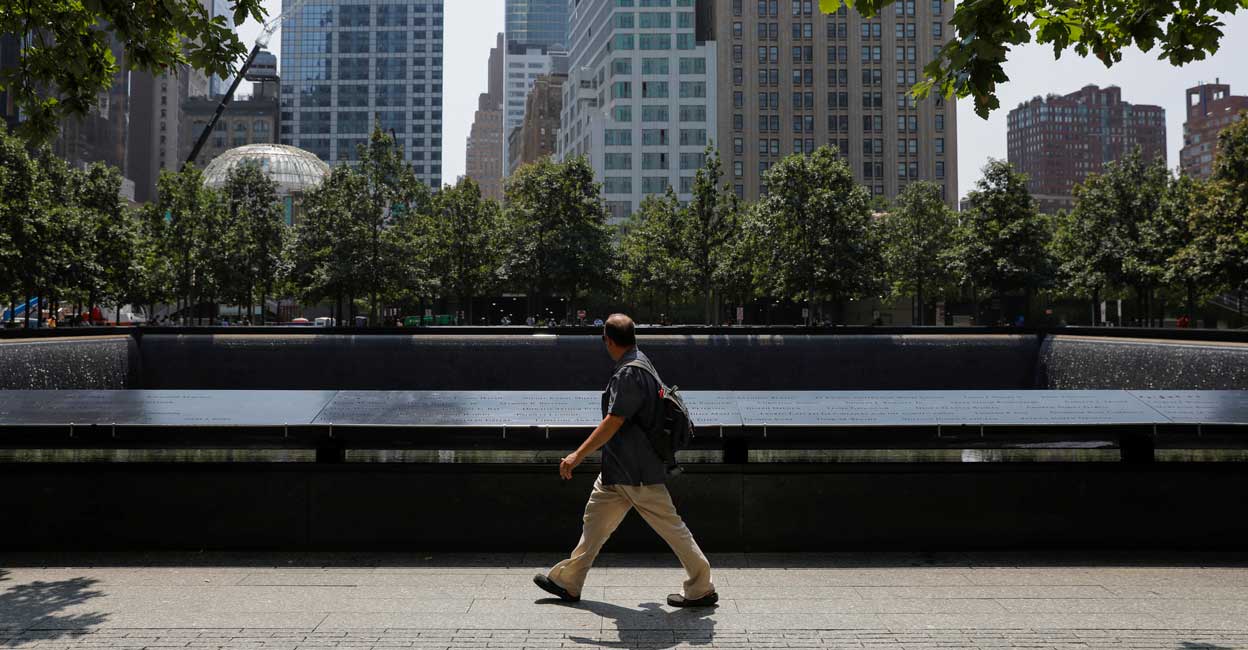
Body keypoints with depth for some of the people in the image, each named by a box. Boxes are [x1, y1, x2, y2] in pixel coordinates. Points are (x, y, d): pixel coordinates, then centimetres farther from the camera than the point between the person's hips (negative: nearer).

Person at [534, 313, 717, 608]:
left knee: (670, 526, 0)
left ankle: (701, 589, 11)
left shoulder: (630, 373, -21)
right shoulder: (640, 364, 10)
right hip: (619, 470, 10)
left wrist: (578, 455, -25)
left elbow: (613, 422, -26)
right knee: (596, 518, 14)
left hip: (637, 472, -10)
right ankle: (568, 582, 23)